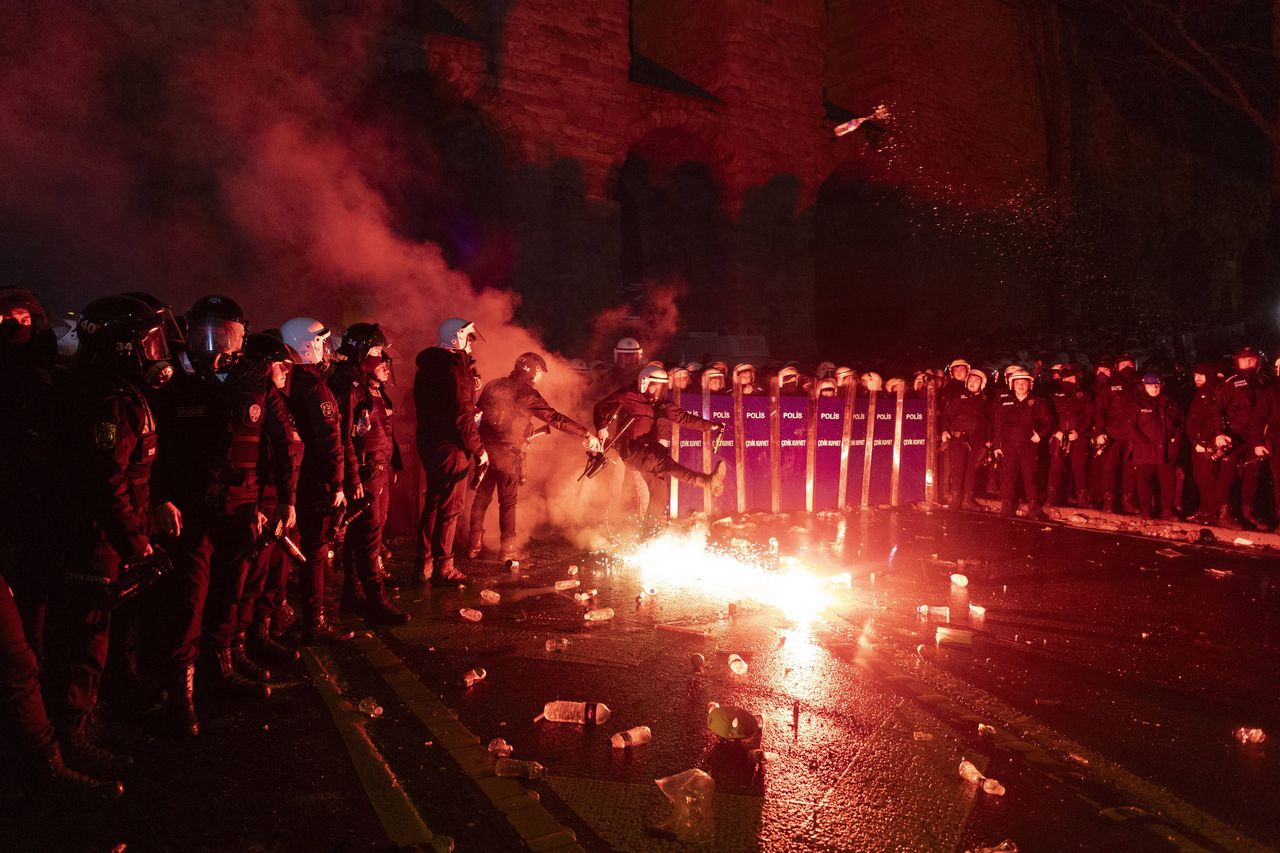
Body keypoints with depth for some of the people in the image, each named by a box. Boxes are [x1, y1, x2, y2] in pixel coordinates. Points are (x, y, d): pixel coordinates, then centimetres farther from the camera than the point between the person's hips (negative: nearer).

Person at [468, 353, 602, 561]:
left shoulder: (493, 386, 8)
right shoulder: (527, 394, -11)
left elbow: (478, 412, 16)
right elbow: (556, 419, -16)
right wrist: (586, 434, -16)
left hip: (485, 449, 5)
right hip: (508, 453, -5)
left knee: (482, 497, 14)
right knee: (507, 502, 6)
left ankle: (475, 545, 20)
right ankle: (507, 549, 11)